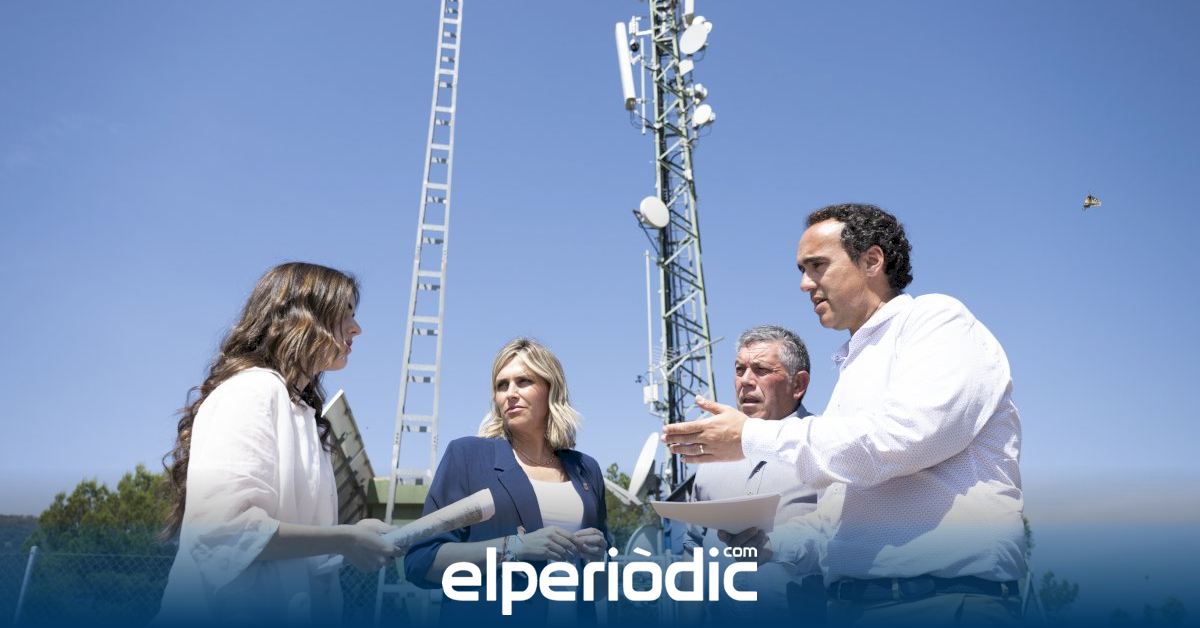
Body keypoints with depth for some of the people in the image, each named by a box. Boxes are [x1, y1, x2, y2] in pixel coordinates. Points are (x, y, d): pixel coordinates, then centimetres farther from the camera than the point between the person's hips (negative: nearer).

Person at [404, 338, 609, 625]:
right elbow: (420, 563, -11)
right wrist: (515, 546, -21)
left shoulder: (585, 469, 7)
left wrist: (598, 557, -7)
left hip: (574, 618, 4)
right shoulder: (467, 454, -5)